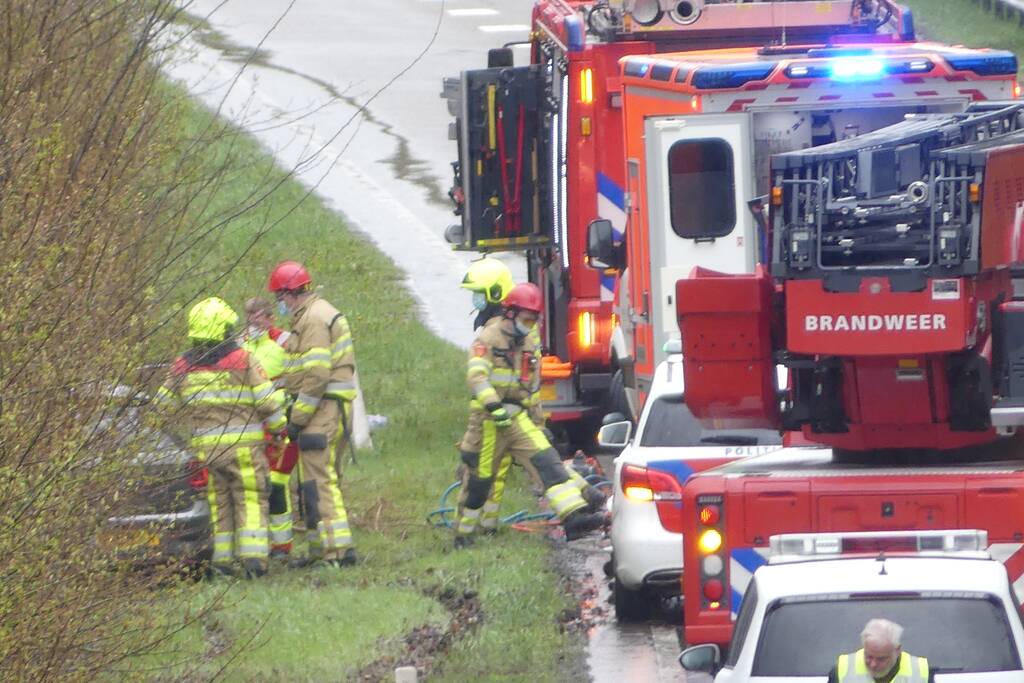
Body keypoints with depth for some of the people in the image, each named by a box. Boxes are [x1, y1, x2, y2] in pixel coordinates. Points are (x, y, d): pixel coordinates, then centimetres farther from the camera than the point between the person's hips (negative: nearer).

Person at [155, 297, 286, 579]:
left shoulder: (183, 366, 4)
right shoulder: (243, 361, -7)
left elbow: (165, 404, 10)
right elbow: (268, 401, -5)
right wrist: (281, 428, 11)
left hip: (205, 446, 3)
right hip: (243, 444, -3)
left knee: (218, 502, 12)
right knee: (250, 499, 3)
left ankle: (222, 560, 9)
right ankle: (253, 556, -6)